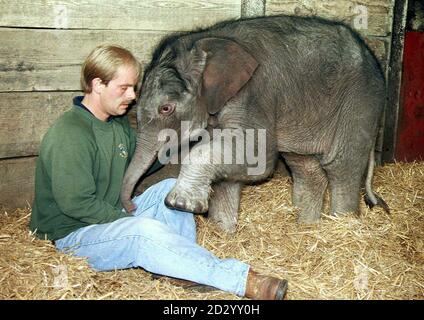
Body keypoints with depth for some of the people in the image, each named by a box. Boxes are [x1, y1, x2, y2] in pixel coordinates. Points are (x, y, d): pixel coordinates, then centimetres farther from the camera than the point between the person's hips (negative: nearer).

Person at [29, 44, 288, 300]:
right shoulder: (69, 135, -23)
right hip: (74, 236, -9)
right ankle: (242, 280, -33)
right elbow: (77, 205, -24)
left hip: (115, 215, 9)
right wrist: (133, 222, -20)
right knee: (147, 231, -34)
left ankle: (185, 270, -16)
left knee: (172, 187, -4)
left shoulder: (119, 122, 6)